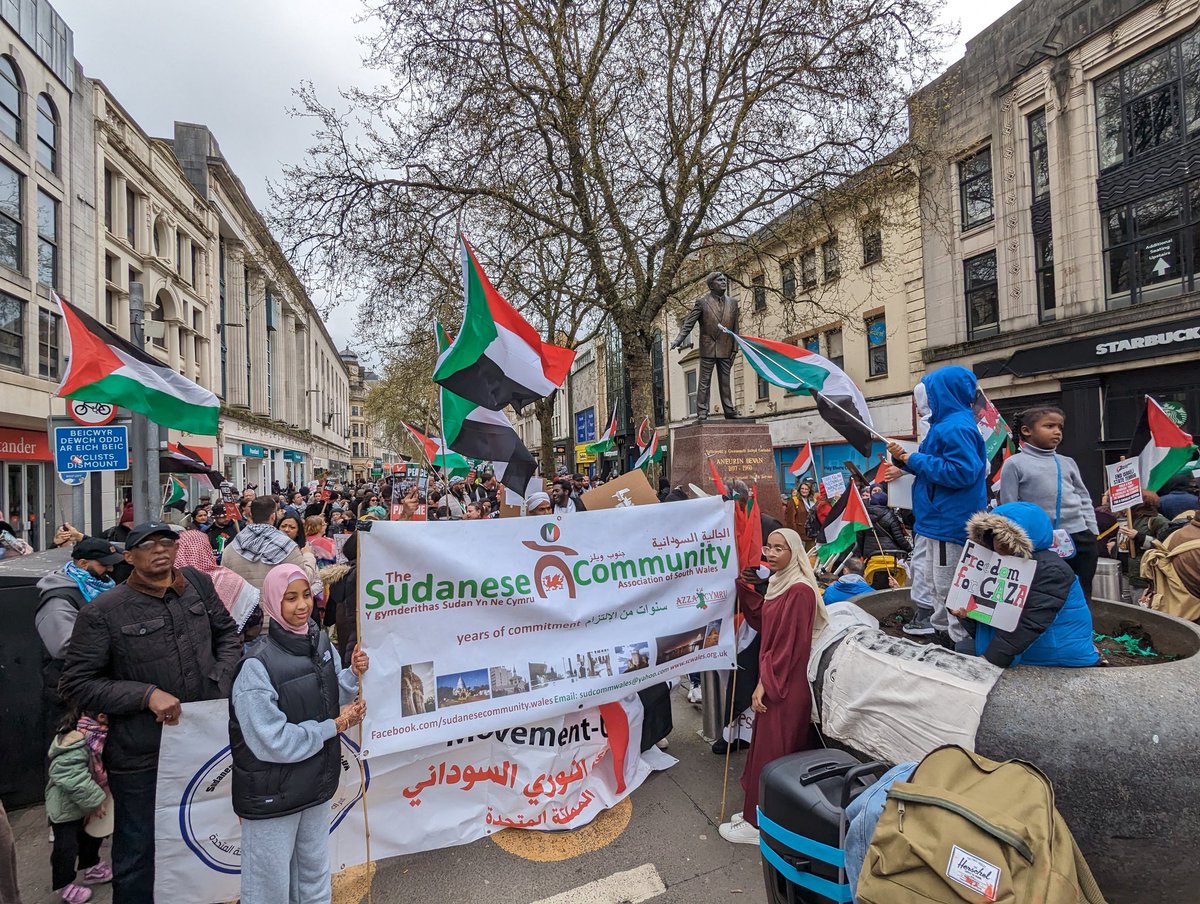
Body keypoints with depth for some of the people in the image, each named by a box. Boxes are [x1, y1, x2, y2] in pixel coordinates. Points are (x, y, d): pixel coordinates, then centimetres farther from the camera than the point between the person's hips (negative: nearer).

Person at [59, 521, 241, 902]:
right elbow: (77, 683, -9)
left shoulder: (198, 584, -2)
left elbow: (227, 632, 10)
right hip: (142, 757, -4)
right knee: (139, 850, 15)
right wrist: (147, 694, -19)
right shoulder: (102, 612, -13)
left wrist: (222, 681, -2)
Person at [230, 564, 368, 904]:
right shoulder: (257, 668, -23)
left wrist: (353, 675, -9)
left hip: (317, 784, 6)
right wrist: (335, 727, -17)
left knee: (316, 877, 23)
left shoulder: (320, 643, -3)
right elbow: (274, 743, -24)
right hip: (271, 795, -6)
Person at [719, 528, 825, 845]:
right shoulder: (778, 583, 7)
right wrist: (747, 589, 0)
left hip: (786, 685, -9)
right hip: (774, 679, 9)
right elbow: (762, 624, 9)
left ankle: (758, 824, 19)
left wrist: (765, 682, -17)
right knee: (767, 748, 19)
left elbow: (789, 644, -22)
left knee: (771, 753, 4)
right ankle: (759, 810, 34)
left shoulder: (799, 591, -22)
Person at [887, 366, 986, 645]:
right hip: (941, 518, 11)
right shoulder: (947, 424, 16)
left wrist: (916, 460, -18)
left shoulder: (956, 428, -17)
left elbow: (961, 472, -26)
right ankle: (943, 628, 29)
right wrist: (906, 458, 4)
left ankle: (962, 641, 8)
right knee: (940, 583, 18)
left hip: (949, 521, -11)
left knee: (947, 586, -2)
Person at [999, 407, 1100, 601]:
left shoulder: (1068, 463, 11)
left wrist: (1093, 532, 8)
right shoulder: (1014, 464, -5)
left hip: (1079, 537, 5)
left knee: (1081, 596, 13)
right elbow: (1009, 507, -6)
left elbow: (1084, 499, 16)